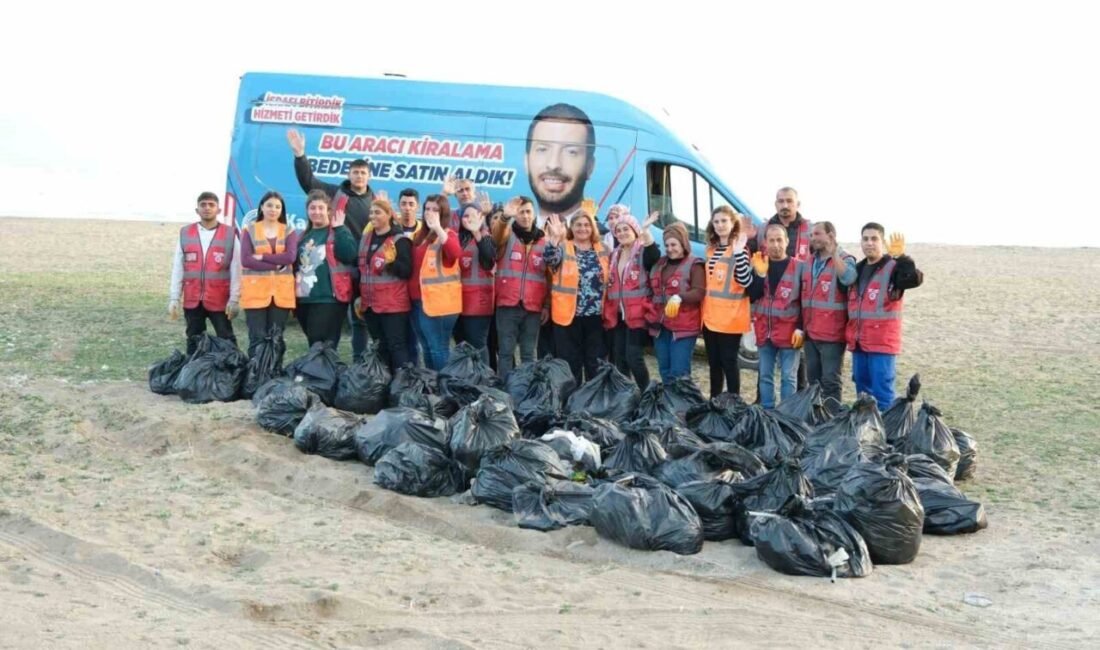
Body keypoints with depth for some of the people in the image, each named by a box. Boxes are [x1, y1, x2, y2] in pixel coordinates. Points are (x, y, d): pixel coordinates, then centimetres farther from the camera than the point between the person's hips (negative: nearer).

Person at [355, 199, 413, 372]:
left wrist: (391, 262, -32)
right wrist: (359, 296, 18)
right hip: (370, 303, 7)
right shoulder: (366, 238, 13)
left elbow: (407, 271, -14)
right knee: (380, 347, 12)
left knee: (396, 346, -7)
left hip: (393, 304, -7)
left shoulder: (400, 240, -8)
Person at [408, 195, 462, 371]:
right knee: (427, 348, 15)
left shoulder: (447, 235, -5)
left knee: (438, 348, -7)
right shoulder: (420, 236, 17)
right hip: (418, 299, 8)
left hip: (439, 301, -8)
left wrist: (437, 227, -30)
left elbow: (456, 253, -29)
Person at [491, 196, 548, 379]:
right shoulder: (507, 235, 4)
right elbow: (497, 238, -22)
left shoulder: (544, 241, 8)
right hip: (507, 304, -1)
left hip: (533, 307, 1)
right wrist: (505, 217, -41)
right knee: (506, 352, 0)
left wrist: (547, 305, 3)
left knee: (528, 354, 7)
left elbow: (549, 277, 10)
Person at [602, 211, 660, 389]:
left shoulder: (644, 252, -4)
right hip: (617, 315, 7)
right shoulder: (614, 255, 16)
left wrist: (645, 229, -39)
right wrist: (607, 311, 14)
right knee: (619, 360, 9)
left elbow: (654, 255, -29)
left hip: (637, 314, -7)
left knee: (634, 358, -11)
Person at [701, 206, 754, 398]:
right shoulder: (711, 250, 12)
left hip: (730, 317, -6)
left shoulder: (739, 249, -8)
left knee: (729, 363, -1)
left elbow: (746, 282, -18)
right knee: (714, 363, 14)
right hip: (710, 316, 6)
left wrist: (739, 254, -27)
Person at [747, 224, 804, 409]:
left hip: (789, 332, -4)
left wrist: (801, 328, -10)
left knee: (788, 377, 1)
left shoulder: (798, 267, -4)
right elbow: (752, 296, -2)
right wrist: (760, 274, -14)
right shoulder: (758, 265, 7)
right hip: (765, 330, 4)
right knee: (765, 375, 11)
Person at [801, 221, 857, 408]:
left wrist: (833, 253, -32)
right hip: (810, 332, 7)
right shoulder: (808, 263, 14)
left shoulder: (844, 260, -6)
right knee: (813, 380, 15)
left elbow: (848, 279, -30)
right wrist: (801, 326, 17)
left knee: (830, 380, -4)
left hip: (831, 333, -7)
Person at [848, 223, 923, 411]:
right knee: (863, 391, 15)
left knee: (882, 392, -6)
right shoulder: (858, 269, 15)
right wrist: (850, 335, 18)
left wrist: (901, 257, -40)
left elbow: (915, 279, -29)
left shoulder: (893, 267, -8)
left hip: (882, 343, -7)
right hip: (858, 342, 7)